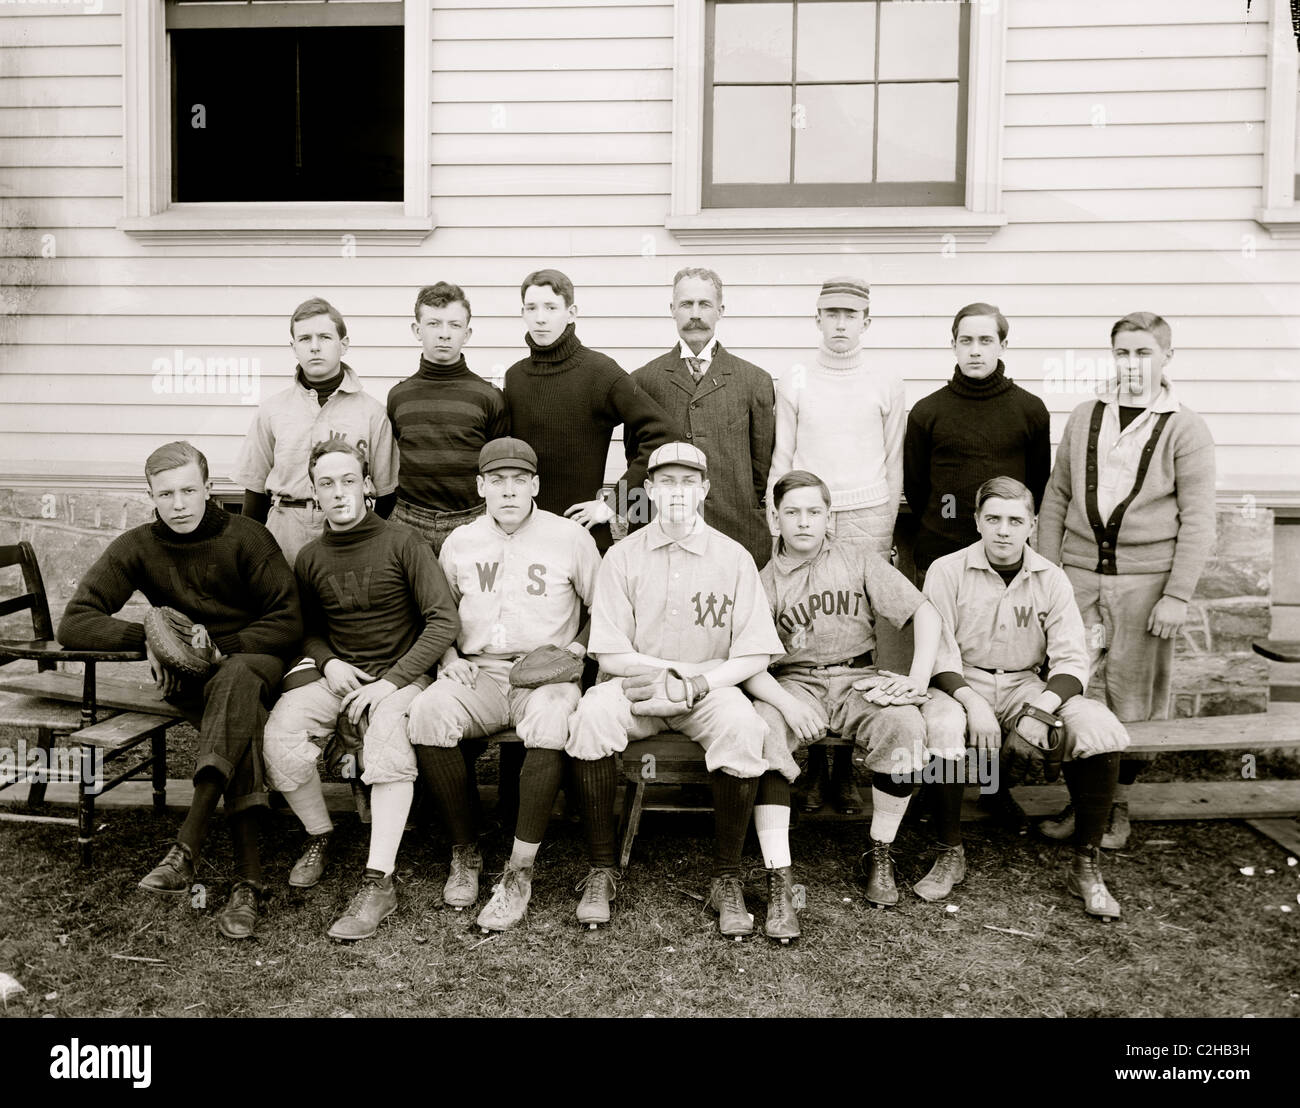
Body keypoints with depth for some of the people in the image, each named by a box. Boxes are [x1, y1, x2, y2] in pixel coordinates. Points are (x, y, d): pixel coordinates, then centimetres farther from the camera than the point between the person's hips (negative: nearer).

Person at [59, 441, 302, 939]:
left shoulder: (246, 537, -5)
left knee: (235, 680, -39)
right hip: (187, 675, 1)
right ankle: (248, 879, -36)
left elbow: (288, 622, -6)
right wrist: (146, 637, -18)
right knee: (242, 722, -33)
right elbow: (74, 624, -1)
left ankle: (186, 849, -45)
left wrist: (222, 647, -19)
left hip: (253, 659, -1)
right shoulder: (136, 548, 2)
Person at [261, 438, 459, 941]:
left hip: (401, 675, -4)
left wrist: (389, 682, -18)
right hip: (337, 674, 4)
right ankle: (320, 838, 2)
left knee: (389, 736, -35)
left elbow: (444, 621, -11)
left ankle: (379, 882, -31)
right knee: (280, 730, -24)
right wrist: (328, 662, -2)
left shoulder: (402, 543, -5)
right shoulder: (310, 558, 8)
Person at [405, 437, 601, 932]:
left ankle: (520, 871, -24)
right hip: (478, 673, 3)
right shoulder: (459, 542, 13)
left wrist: (577, 648, -3)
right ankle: (464, 850, -10)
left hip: (546, 675, -2)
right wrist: (449, 657, 5)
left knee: (552, 721, -37)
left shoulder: (570, 537, 5)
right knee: (427, 712, -29)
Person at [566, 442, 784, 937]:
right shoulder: (623, 556, 2)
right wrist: (690, 668, -11)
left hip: (708, 690, 0)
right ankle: (601, 871, -16)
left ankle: (727, 878, -14)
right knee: (593, 712, -31)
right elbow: (610, 655, -4)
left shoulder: (733, 557, 2)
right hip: (635, 687, 0)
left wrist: (693, 684, -17)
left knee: (742, 725, -32)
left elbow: (753, 656, -2)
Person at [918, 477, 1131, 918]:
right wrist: (973, 703, -24)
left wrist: (1038, 715, -19)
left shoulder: (1051, 579, 3)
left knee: (1100, 730, -25)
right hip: (963, 683, -2)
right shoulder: (947, 572, -3)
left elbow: (1072, 660, -2)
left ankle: (1086, 865, -8)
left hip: (1027, 686, 2)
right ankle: (950, 854, -13)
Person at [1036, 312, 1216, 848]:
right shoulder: (1084, 418, 10)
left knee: (1134, 695, 5)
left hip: (1145, 580, -2)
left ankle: (1118, 804, 21)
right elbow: (1056, 497, 12)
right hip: (1080, 573, 3)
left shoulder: (1185, 429, -1)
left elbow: (1197, 520, -3)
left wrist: (1177, 595, -10)